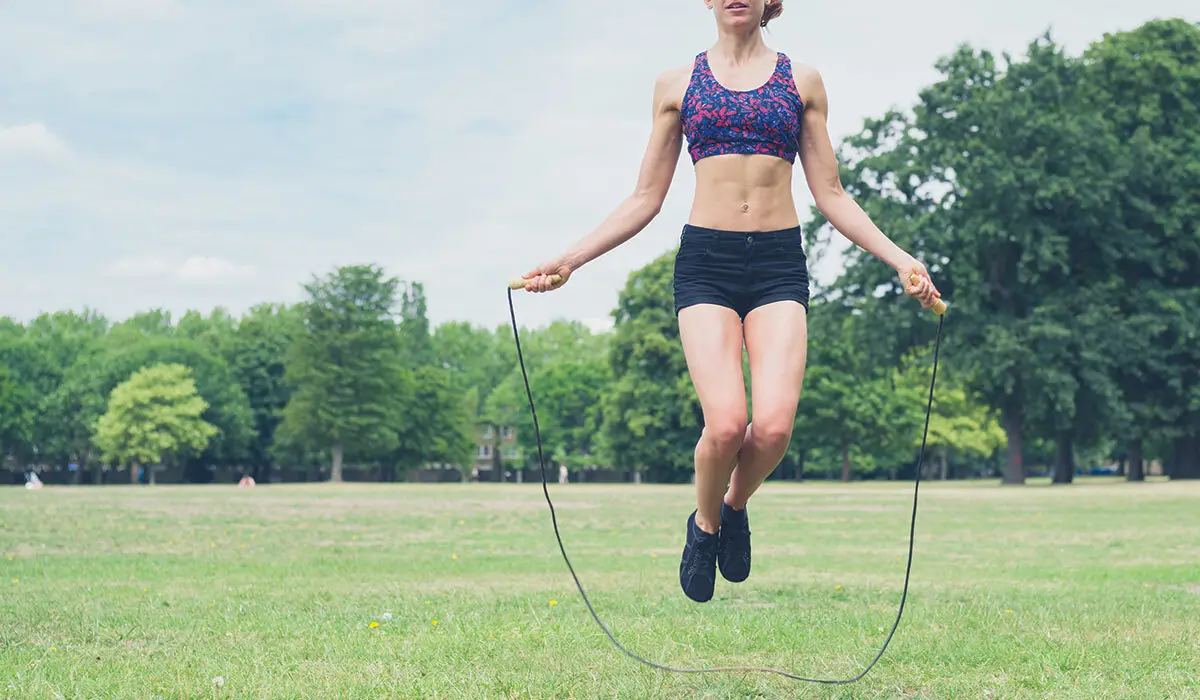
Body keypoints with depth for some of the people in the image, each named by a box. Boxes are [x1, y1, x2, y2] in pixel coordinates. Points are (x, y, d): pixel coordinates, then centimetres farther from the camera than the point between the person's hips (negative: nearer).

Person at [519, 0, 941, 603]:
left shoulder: (802, 81, 13)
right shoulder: (677, 83, 12)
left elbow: (831, 195, 14)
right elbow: (646, 198, 14)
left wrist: (900, 259, 3)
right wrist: (570, 260, 6)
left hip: (779, 262, 1)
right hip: (705, 260, -1)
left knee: (773, 425, -17)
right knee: (725, 424, -18)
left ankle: (735, 507, 17)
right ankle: (705, 523, 14)